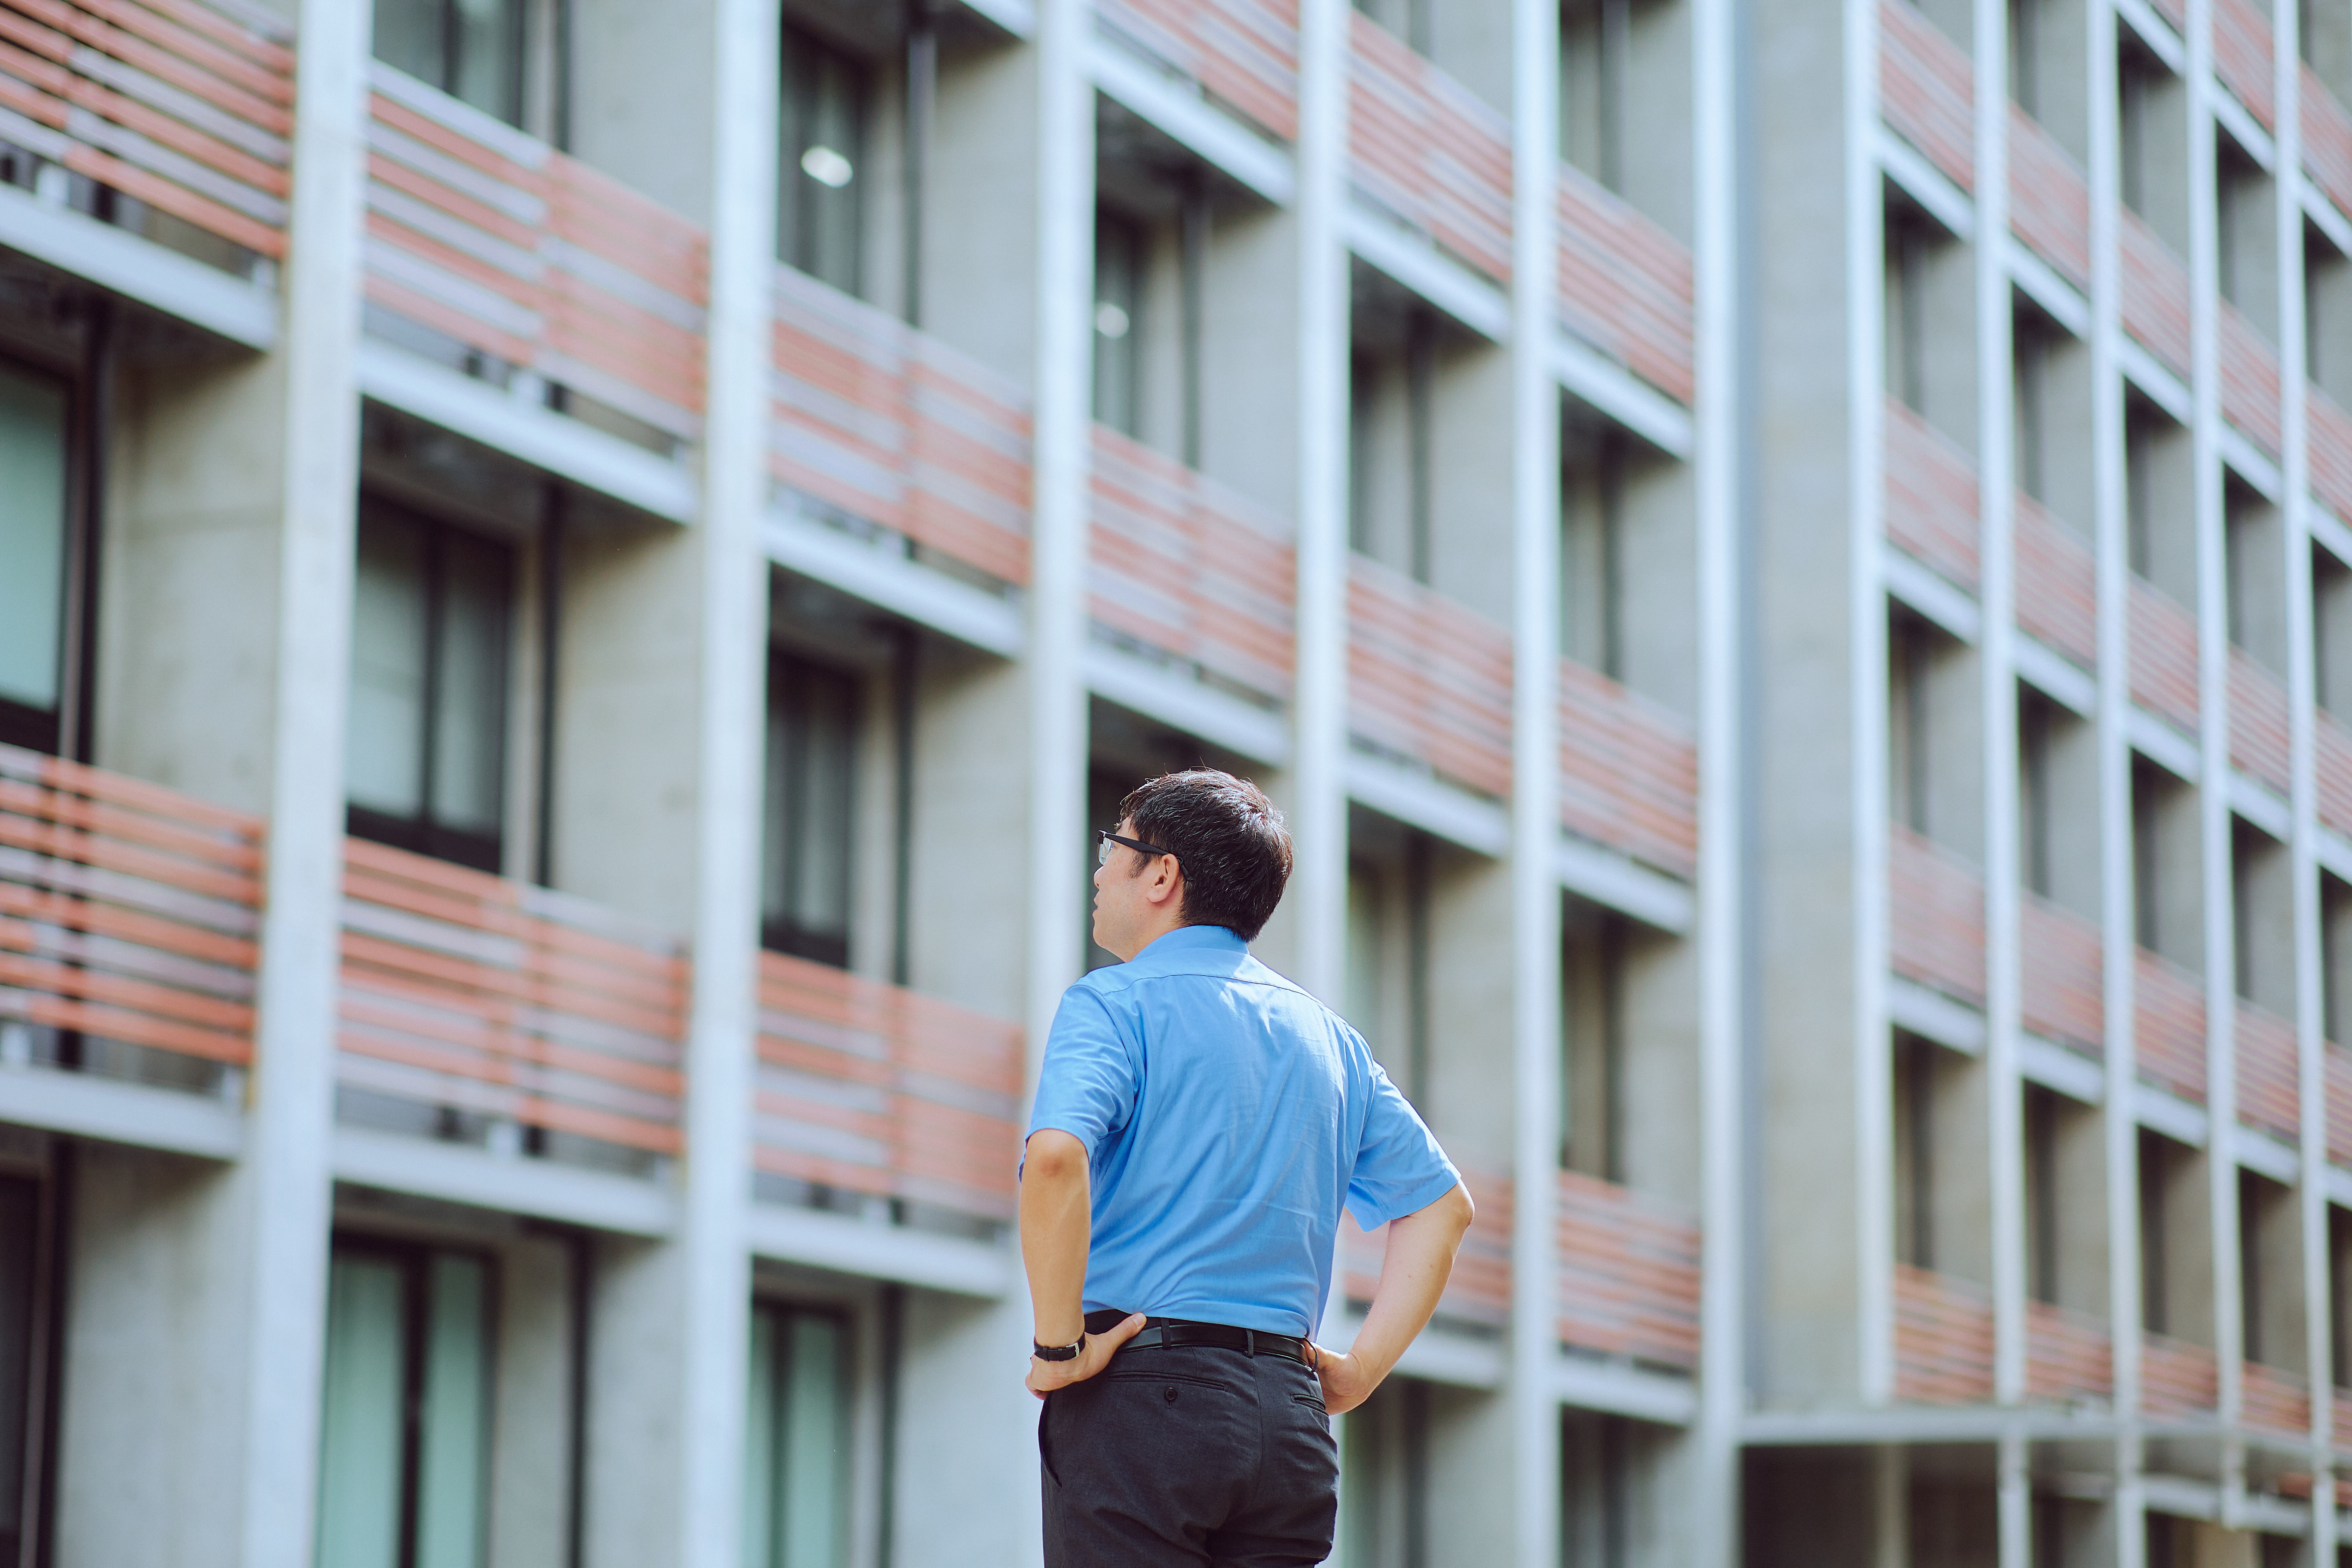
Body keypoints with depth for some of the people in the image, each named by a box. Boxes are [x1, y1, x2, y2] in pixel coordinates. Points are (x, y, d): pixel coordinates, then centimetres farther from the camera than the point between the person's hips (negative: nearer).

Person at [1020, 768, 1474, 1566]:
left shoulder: (1114, 1003, -3)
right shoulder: (1330, 1036, 18)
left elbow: (1056, 1159, -22)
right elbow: (1442, 1204, 19)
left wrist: (1056, 1346, -13)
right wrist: (1362, 1368, 15)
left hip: (1144, 1390, -6)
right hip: (1291, 1413, 6)